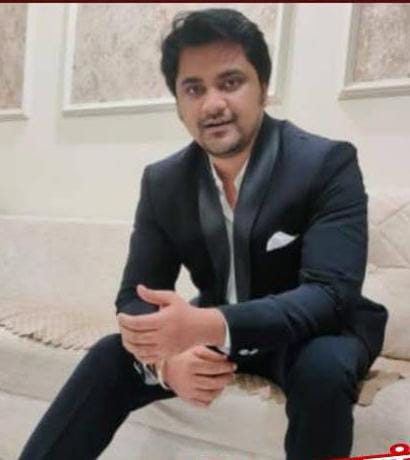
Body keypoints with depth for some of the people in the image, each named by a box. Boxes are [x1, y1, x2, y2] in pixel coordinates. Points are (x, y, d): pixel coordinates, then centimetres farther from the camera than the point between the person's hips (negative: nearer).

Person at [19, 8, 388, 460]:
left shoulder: (328, 164, -21)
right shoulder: (162, 182, -8)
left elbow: (332, 294, -30)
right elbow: (137, 296, -10)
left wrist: (213, 326, -47)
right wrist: (166, 357, -34)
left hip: (311, 334, -3)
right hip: (212, 330, 3)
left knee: (322, 369, -35)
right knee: (108, 359, -16)